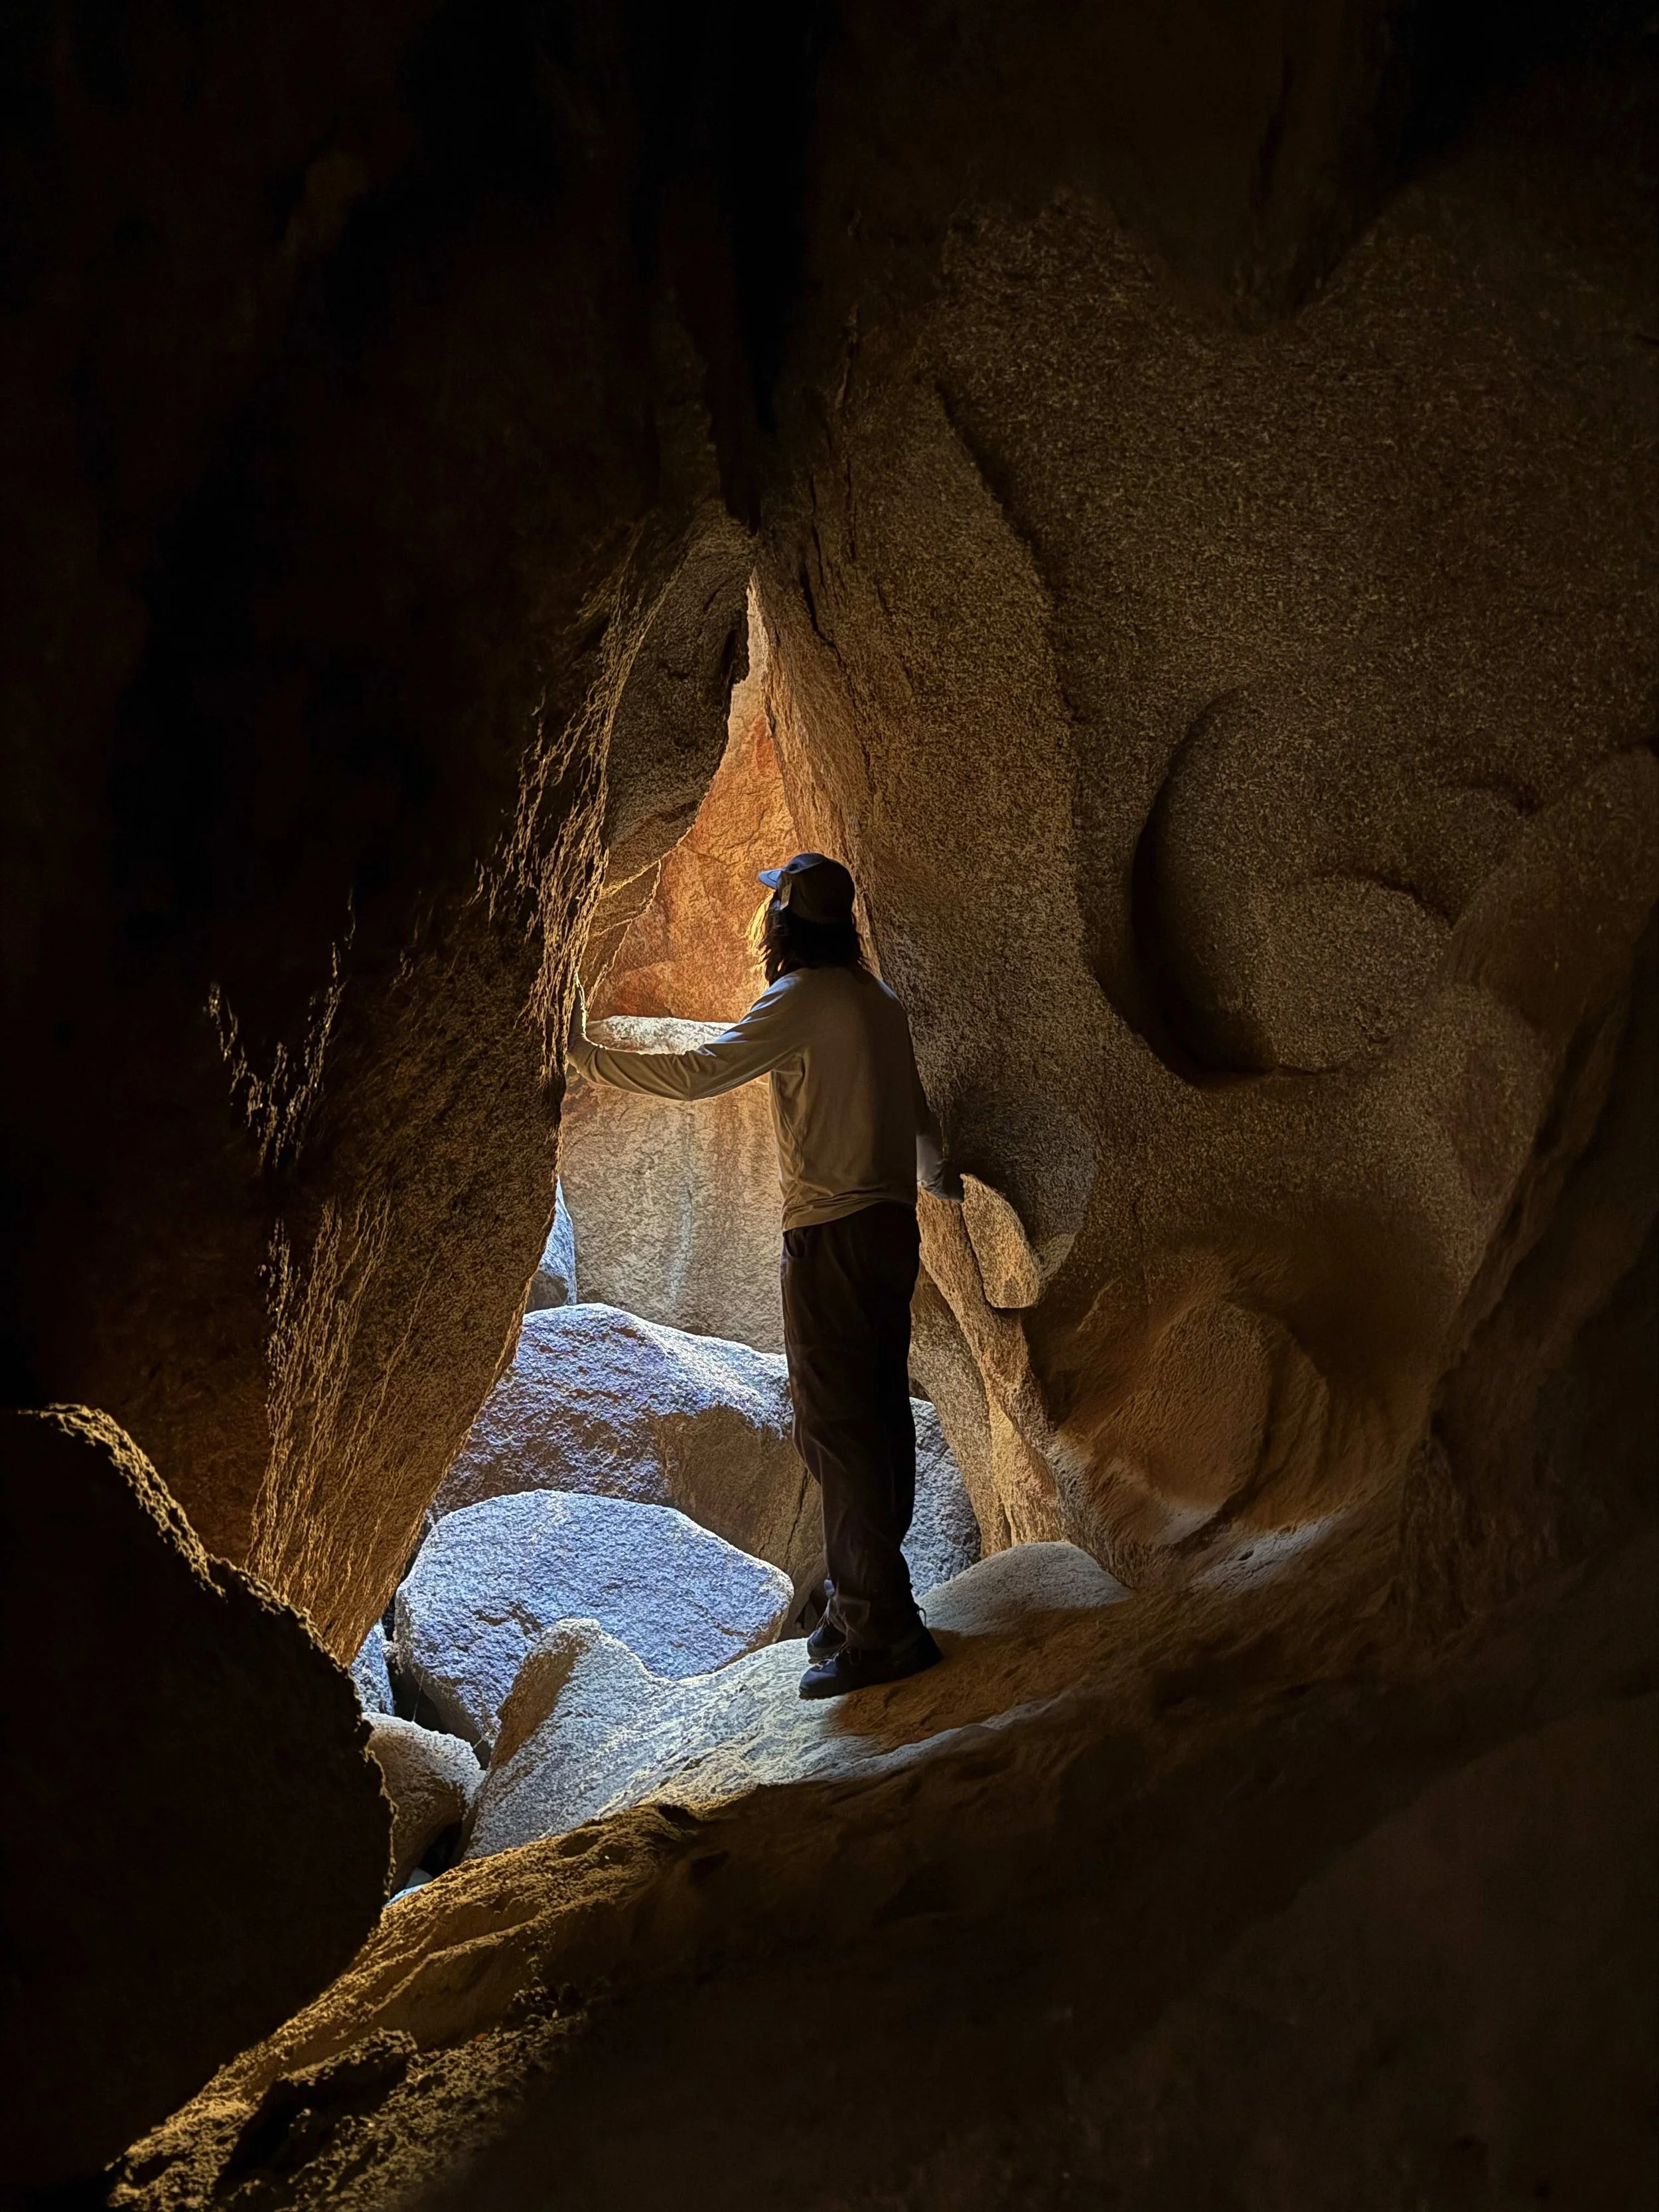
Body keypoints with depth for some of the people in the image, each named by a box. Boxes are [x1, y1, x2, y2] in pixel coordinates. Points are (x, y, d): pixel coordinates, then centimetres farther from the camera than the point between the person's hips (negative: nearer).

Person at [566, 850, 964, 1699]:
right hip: (891, 1224, 9)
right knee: (879, 1416, 11)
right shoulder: (877, 1000, 15)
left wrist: (587, 1053, -11)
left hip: (831, 1238, -9)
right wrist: (939, 1176, 48)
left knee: (836, 1425, -8)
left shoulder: (802, 999, -11)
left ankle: (880, 1629, -8)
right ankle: (863, 1603, 19)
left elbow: (698, 1071, -20)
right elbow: (914, 1110, 29)